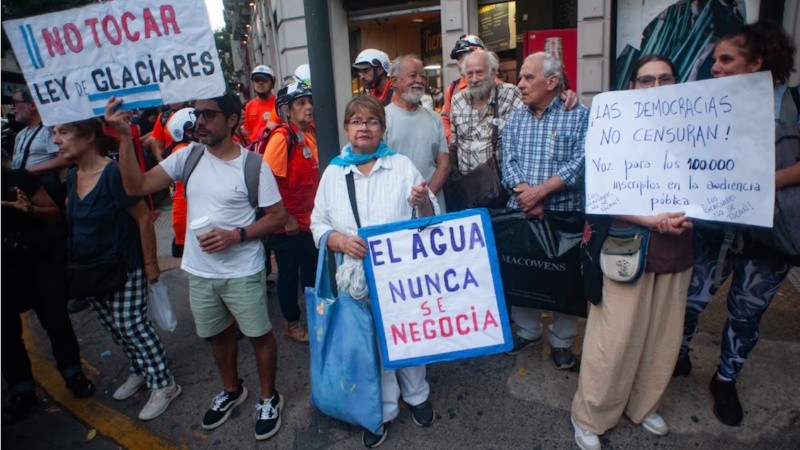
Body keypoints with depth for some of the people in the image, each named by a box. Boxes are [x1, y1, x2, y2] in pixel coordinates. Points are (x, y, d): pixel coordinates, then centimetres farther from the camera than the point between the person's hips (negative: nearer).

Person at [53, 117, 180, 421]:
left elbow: (144, 219, -19)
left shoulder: (114, 173, -22)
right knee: (114, 325, 17)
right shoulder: (72, 177, 3)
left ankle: (164, 384, 13)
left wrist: (150, 264, -16)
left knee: (131, 324, -3)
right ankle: (140, 371, 37)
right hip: (88, 268, 8)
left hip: (123, 267, -8)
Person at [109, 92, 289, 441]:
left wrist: (236, 235, -21)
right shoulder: (188, 157, -2)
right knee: (218, 333, 22)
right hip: (199, 271, 5)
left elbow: (278, 217, -10)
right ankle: (231, 390, 46)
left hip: (243, 271, -4)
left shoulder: (253, 165, -13)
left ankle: (268, 398, 33)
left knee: (259, 334, 9)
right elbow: (136, 186, -6)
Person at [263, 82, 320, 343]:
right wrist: (285, 218, -17)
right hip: (288, 223, -7)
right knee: (289, 273, 10)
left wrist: (316, 209, 7)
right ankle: (292, 324, 29)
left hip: (309, 218, 7)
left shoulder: (311, 133, 3)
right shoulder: (282, 137, -17)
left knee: (312, 270, 20)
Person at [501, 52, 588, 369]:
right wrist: (528, 197, -17)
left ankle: (561, 342, 25)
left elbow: (580, 163, -13)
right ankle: (527, 331, 32)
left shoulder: (579, 116, -2)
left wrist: (540, 191, -19)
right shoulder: (514, 120, 10)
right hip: (521, 213, 4)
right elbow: (509, 163, -1)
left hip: (565, 214, -3)